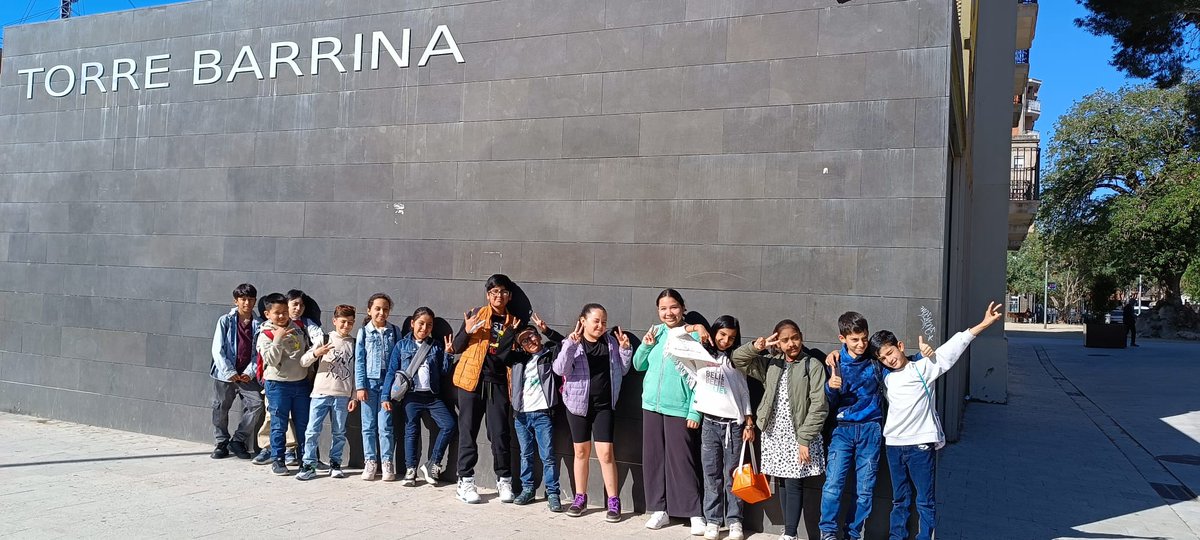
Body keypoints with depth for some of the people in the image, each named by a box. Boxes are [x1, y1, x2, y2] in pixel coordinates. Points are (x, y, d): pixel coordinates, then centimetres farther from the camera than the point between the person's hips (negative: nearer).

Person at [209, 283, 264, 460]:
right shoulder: (225, 321, -1)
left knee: (257, 403, -13)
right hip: (225, 374, -1)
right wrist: (229, 372, -10)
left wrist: (249, 373, -9)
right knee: (220, 408, 6)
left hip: (248, 376, 1)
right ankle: (222, 444, 23)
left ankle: (239, 441, 1)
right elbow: (217, 350, -3)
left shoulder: (259, 324, 3)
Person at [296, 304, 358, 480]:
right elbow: (303, 362, 0)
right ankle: (309, 465, 4)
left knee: (339, 433, 7)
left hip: (342, 395, 1)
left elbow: (356, 373, 10)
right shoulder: (323, 339, 4)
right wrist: (316, 353, -20)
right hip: (321, 393, -1)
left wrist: (354, 397, 5)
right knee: (312, 431, -4)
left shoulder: (354, 344, 9)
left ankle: (335, 463, 19)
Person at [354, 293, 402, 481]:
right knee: (368, 425, 6)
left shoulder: (394, 331, 4)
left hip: (388, 382, 0)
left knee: (385, 425, -1)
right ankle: (370, 462, 16)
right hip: (369, 382, 0)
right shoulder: (363, 332, 3)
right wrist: (360, 386, -3)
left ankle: (387, 462, 8)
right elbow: (359, 361, 2)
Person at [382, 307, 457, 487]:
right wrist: (386, 396, -2)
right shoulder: (402, 345, 4)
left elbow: (444, 371, 8)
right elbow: (391, 372, 3)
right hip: (411, 395, -2)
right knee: (412, 431, 3)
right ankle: (410, 470, 12)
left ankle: (432, 464, -1)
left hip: (433, 396, 2)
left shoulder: (436, 346, 9)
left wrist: (447, 354, -7)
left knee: (448, 425, -12)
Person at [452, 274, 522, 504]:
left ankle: (504, 480, 14)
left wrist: (512, 333, -8)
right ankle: (465, 481, 10)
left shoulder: (513, 322, 10)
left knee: (500, 433, 2)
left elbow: (512, 355, 7)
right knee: (468, 431, 2)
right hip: (472, 379, -1)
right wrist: (467, 331, -15)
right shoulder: (476, 314, 4)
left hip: (498, 383, 1)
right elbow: (457, 346, 4)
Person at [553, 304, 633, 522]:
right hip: (578, 403, 0)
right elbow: (560, 369, -17)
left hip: (603, 405, 0)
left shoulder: (611, 342, 3)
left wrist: (625, 349, -7)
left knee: (605, 452, -4)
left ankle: (613, 501, 5)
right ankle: (580, 497, 24)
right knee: (581, 451, 11)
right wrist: (571, 344, -27)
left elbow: (622, 370, 8)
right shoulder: (573, 343, -5)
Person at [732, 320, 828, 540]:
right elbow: (738, 359, 12)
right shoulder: (770, 364, 9)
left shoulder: (813, 366, -6)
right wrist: (756, 347, -8)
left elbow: (818, 406, -10)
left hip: (798, 435, -5)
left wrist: (804, 439, -15)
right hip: (774, 434, 5)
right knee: (783, 483, 10)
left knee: (793, 484, -5)